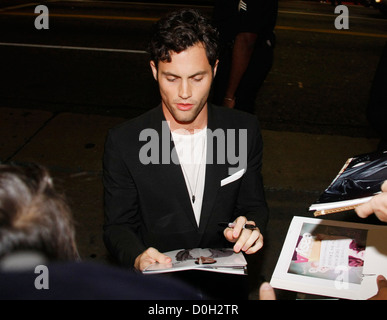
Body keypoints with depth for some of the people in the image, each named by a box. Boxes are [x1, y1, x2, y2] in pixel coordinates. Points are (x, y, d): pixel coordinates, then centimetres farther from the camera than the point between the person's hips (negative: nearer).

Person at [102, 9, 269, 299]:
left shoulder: (244, 130, 0)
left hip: (226, 277, 2)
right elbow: (119, 225, 2)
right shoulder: (123, 142, -5)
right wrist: (137, 258, -19)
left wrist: (251, 226, -12)